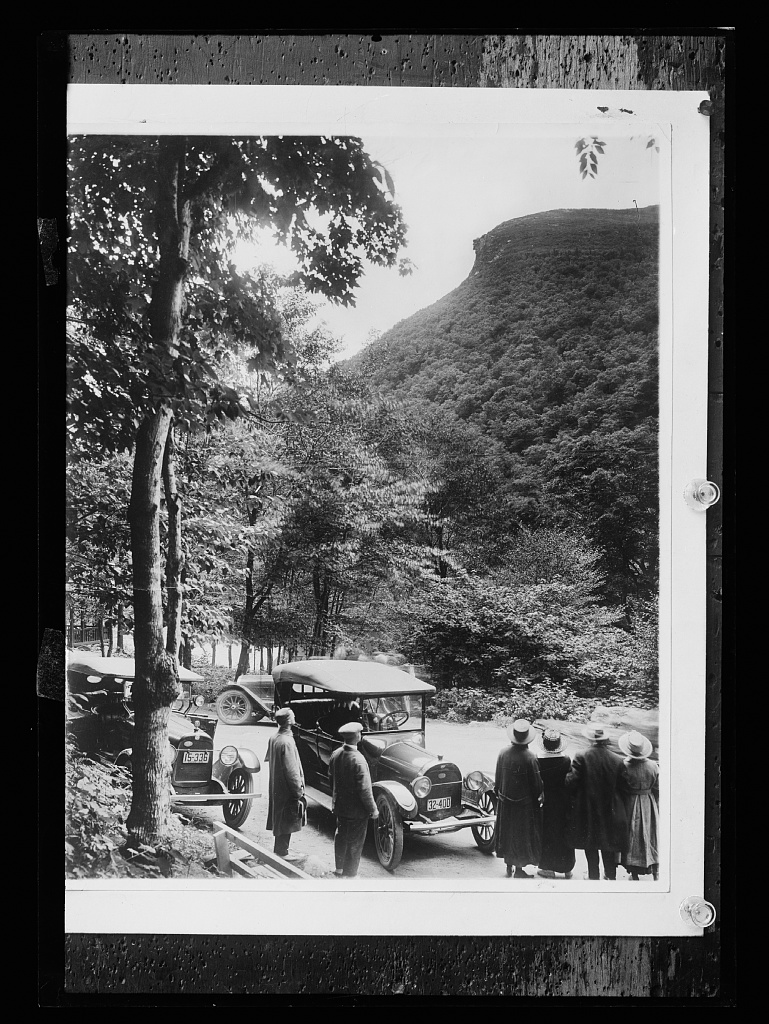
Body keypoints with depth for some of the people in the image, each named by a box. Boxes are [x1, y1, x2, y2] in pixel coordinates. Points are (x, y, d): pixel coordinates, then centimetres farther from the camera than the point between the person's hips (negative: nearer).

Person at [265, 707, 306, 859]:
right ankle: (282, 854, 11)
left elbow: (268, 758, 17)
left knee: (280, 822, 19)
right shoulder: (287, 742, -25)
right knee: (286, 823, 3)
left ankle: (278, 850, 30)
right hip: (287, 790, -9)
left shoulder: (274, 737, 3)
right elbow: (291, 771, -24)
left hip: (276, 788, 9)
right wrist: (299, 792, -16)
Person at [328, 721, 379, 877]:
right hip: (356, 810, -7)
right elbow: (364, 789, -25)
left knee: (341, 836, 25)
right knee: (354, 843, 10)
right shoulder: (358, 760, -28)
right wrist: (373, 809, -13)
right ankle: (349, 874, 21)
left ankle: (339, 868, 41)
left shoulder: (336, 754, -6)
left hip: (339, 806, 7)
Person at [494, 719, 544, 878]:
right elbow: (537, 783, -15)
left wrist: (498, 792, 17)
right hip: (524, 803, -4)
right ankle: (519, 870, 16)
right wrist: (538, 797, 4)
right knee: (522, 835, 10)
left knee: (507, 831, 20)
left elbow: (497, 777, 1)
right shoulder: (529, 757, -23)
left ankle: (509, 865, 33)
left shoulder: (503, 753, -11)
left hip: (505, 801, 4)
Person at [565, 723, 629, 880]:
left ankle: (594, 876, 21)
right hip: (610, 809, 2)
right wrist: (620, 807, 10)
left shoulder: (581, 758, -17)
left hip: (587, 809, -2)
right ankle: (611, 875, 22)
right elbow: (622, 787, -5)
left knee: (590, 846, 13)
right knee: (609, 846, 16)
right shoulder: (617, 760, -10)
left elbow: (571, 782, -17)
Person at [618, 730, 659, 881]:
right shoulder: (653, 766, -13)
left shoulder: (623, 766, -21)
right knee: (651, 837, 17)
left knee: (632, 838, 12)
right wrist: (656, 808, 11)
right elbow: (657, 789, -4)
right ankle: (655, 873, 25)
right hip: (649, 806, 2)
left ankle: (634, 875, 21)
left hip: (630, 805, -2)